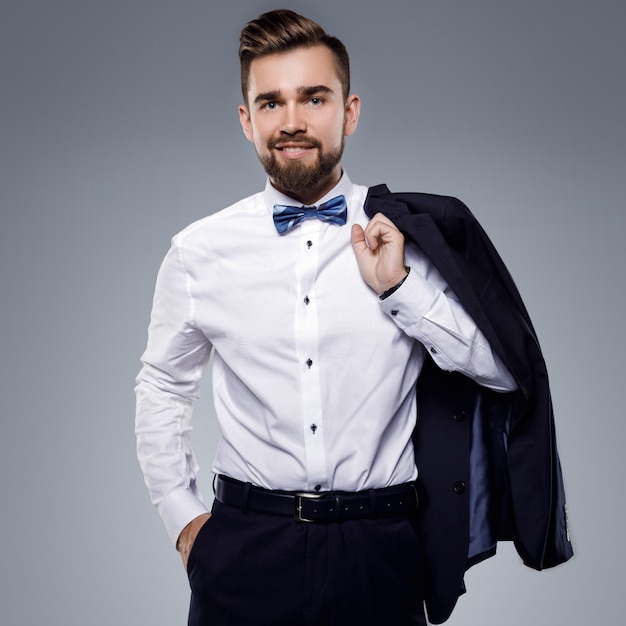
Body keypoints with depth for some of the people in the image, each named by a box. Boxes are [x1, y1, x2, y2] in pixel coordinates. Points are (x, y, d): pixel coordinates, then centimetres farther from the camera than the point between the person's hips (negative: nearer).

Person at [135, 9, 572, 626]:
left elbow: (507, 373, -4)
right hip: (243, 546, 1)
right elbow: (161, 388, 11)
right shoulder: (197, 251, -1)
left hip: (380, 550, 0)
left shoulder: (410, 235, -2)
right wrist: (183, 518, 6)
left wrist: (401, 287, -14)